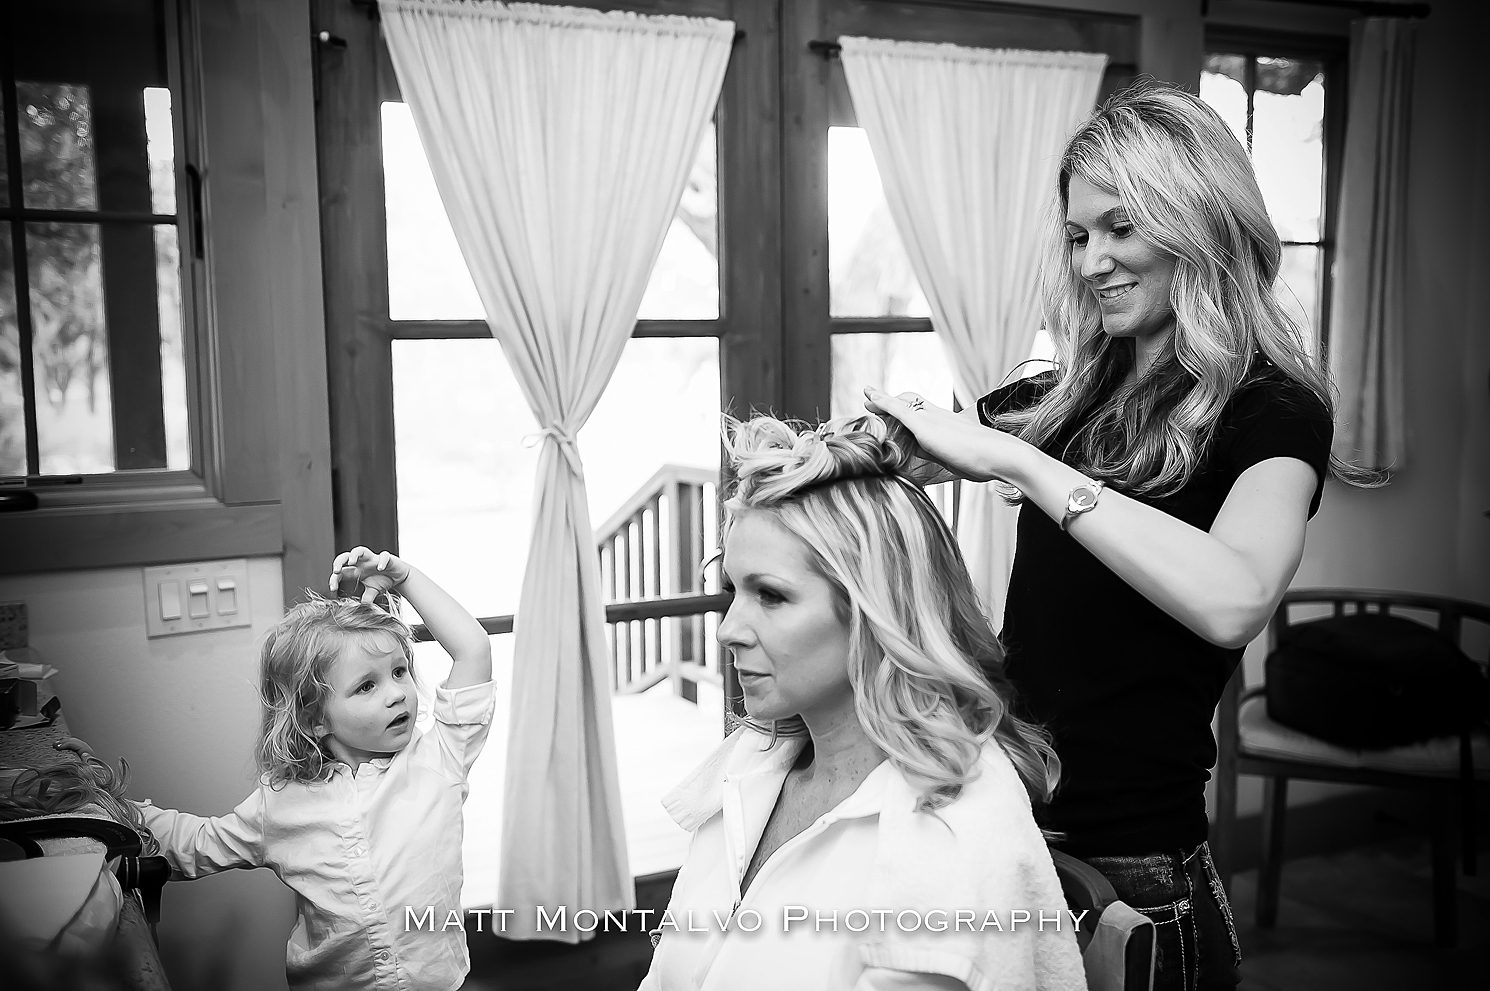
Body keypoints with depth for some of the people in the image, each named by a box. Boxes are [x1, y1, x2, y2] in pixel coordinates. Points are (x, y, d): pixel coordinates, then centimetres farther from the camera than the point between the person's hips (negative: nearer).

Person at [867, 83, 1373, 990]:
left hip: (1129, 870, -5)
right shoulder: (1070, 397, 4)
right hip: (1006, 836, 5)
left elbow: (1233, 600, -31)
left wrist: (1010, 459, -31)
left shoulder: (1273, 409, -11)